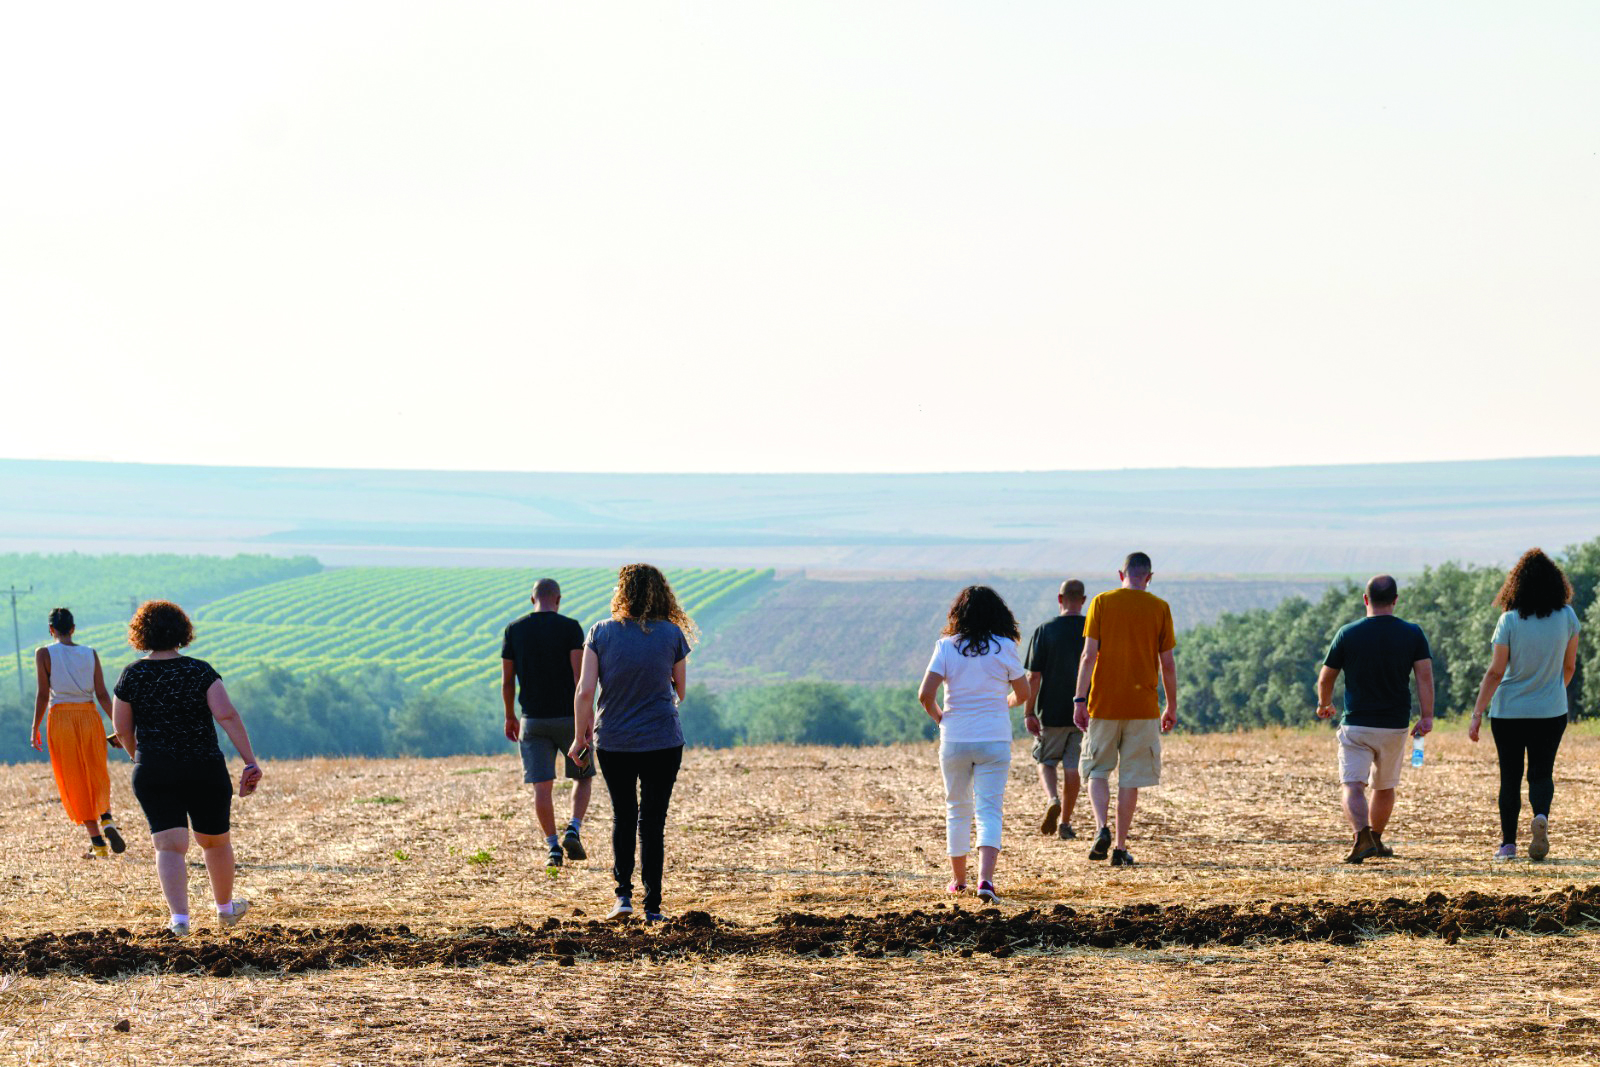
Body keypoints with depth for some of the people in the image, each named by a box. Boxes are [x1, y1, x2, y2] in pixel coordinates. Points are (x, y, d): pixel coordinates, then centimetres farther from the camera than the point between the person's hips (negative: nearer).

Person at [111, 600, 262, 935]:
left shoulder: (132, 675, -1)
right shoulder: (200, 671, -5)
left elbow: (122, 730, 5)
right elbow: (227, 715, -16)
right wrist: (251, 762, -16)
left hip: (153, 774, 0)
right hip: (205, 770, 0)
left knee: (169, 846, -3)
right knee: (215, 840, 18)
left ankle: (179, 917, -22)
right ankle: (225, 908, 36)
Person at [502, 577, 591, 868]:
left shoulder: (514, 630, 3)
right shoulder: (569, 627, -5)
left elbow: (507, 680, 5)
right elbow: (579, 674, -12)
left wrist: (510, 717, 16)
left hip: (532, 721, 2)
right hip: (568, 717, -2)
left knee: (541, 786, 3)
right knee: (583, 777, 14)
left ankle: (553, 846, -2)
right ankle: (573, 830, -5)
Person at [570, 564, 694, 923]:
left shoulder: (601, 633, -6)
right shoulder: (672, 634, -5)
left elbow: (585, 692, -9)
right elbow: (680, 690, 3)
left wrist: (580, 738, 2)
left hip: (612, 742, 1)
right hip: (662, 742, -1)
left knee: (623, 816, 18)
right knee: (653, 821, 7)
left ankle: (623, 894, 7)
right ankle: (652, 906, 7)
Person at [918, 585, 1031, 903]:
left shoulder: (946, 647, -4)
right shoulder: (1004, 647, -3)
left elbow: (925, 694, -11)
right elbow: (1024, 694, 5)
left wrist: (937, 715, 9)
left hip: (954, 739, 1)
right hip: (994, 739, -1)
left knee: (957, 809, 17)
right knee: (989, 810, -4)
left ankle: (958, 879, 27)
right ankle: (985, 879, -23)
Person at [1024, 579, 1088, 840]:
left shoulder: (1045, 631, -6)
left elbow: (1034, 676, -7)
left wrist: (1030, 713, -1)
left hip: (1052, 712, -2)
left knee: (1045, 761, 14)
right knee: (1073, 767, 10)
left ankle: (1052, 800, -12)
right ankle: (1065, 821, 13)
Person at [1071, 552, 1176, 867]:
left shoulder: (1102, 602, 0)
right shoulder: (1159, 608, 1)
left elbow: (1089, 655, -7)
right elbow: (1167, 663, 2)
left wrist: (1080, 700, -6)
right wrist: (1172, 707, 11)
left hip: (1103, 703, 0)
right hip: (1142, 706, 0)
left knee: (1097, 770, 12)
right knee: (1130, 778, 7)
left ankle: (1102, 827, -11)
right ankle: (1121, 847, 7)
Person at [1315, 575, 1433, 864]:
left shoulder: (1348, 634, -2)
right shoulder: (1413, 634, 1)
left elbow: (1325, 678, 4)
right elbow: (1425, 675, -10)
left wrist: (1324, 704, 23)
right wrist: (1426, 716, -13)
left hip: (1356, 724, -2)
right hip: (1395, 726, 2)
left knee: (1353, 785, -10)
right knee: (1385, 786, 20)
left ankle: (1362, 836, -32)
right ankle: (1376, 840, 34)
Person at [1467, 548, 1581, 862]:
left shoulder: (1510, 620, -13)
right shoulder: (1567, 616, -5)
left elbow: (1495, 672, -13)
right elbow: (1569, 666, 6)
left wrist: (1477, 714, -8)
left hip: (1508, 711, -1)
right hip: (1551, 712, 2)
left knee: (1510, 777, 10)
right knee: (1541, 773, 11)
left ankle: (1508, 843, 12)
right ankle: (1541, 815, -19)